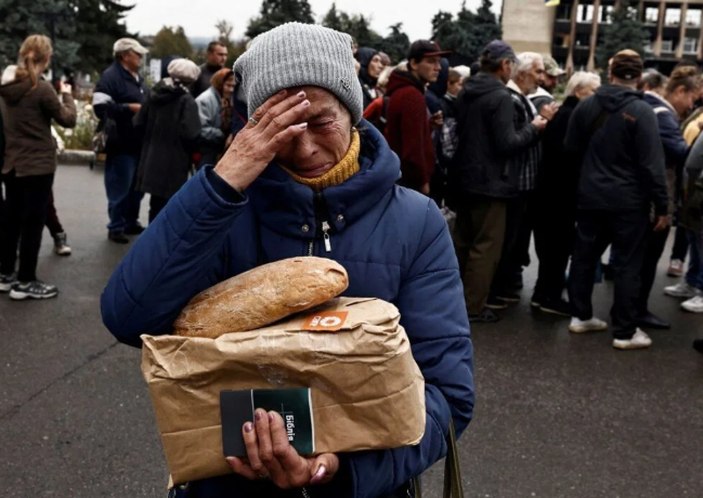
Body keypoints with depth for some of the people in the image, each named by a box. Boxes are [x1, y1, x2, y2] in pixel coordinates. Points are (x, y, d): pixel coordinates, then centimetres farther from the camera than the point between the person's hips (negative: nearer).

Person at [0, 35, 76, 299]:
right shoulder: (42, 88, -17)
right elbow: (68, 119, -9)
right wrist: (67, 94, 6)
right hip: (38, 166, -7)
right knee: (33, 223, 0)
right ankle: (25, 282, 6)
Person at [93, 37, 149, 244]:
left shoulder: (137, 77, 16)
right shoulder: (110, 76, -12)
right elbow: (101, 108, -21)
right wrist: (130, 108, -20)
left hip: (139, 142, 9)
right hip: (122, 143, -9)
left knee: (137, 186, 15)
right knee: (120, 188, -2)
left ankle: (131, 222, 28)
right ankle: (116, 227, 9)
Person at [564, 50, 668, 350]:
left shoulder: (586, 106, 2)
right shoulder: (641, 111, -14)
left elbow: (570, 148, 11)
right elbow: (652, 164, -15)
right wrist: (661, 206, -9)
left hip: (590, 197, 5)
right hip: (628, 201, -5)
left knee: (584, 256, 16)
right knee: (627, 265, 2)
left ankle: (581, 316, 25)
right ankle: (625, 332, 8)